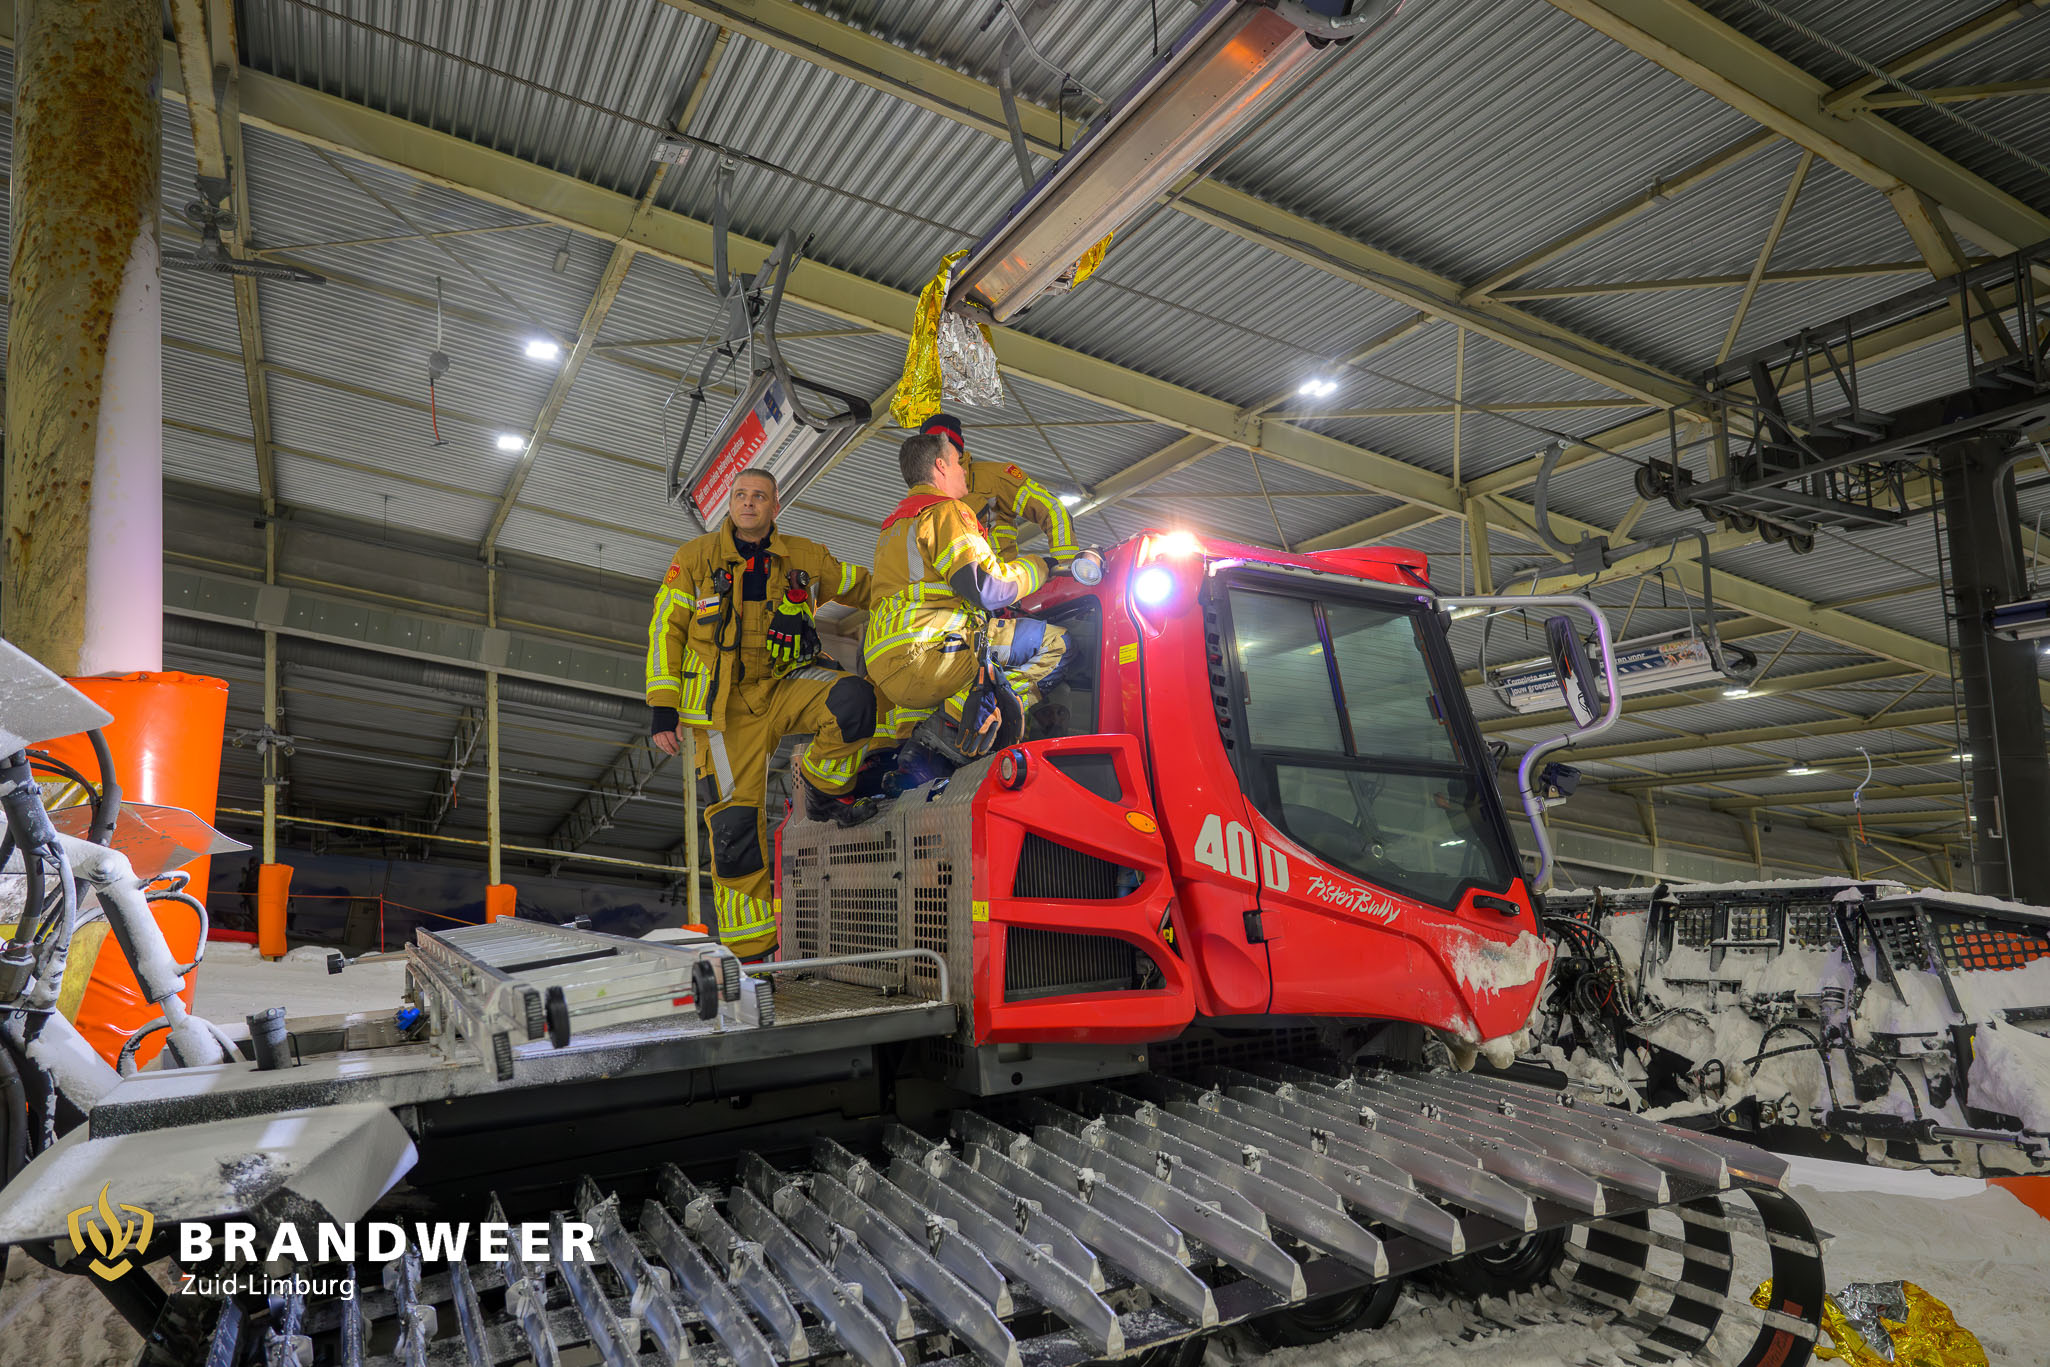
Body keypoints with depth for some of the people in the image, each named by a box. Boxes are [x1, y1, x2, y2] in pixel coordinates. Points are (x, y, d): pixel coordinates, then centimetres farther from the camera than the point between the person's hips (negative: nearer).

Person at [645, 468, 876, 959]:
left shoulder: (805, 558, 10)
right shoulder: (695, 559, 7)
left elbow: (867, 587, 21)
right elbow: (666, 629, 6)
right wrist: (663, 707, -2)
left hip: (789, 685, 2)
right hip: (729, 706, -1)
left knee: (854, 699, -32)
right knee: (736, 821, -9)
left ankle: (818, 782, -2)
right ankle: (748, 948, 4)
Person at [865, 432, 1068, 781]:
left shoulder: (895, 522, 29)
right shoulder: (943, 511, -2)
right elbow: (986, 588, -13)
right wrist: (1040, 565, 4)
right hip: (923, 655, -10)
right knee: (1055, 643, -13)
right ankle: (958, 719, -23)